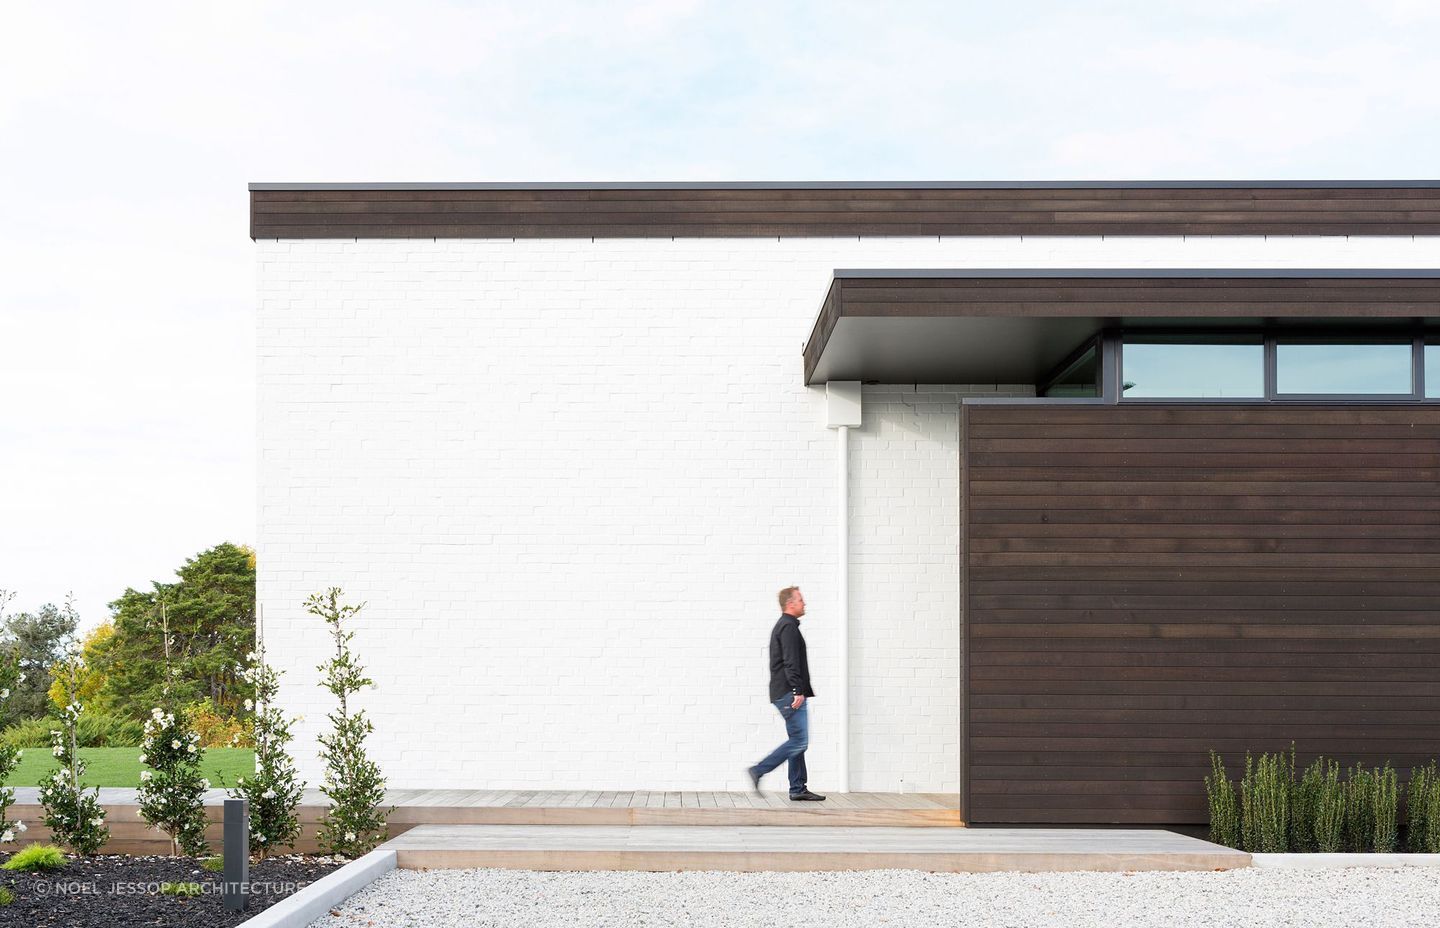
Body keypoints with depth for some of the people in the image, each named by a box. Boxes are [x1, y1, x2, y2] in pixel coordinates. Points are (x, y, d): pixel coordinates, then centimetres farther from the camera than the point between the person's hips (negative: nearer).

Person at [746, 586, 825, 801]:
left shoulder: (782, 626, 22)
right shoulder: (789, 627, -11)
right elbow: (791, 663, -20)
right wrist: (798, 691, -24)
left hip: (784, 693, 11)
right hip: (790, 693, -11)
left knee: (797, 742, 10)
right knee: (799, 742, -11)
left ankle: (798, 789, 10)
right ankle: (758, 771, -10)